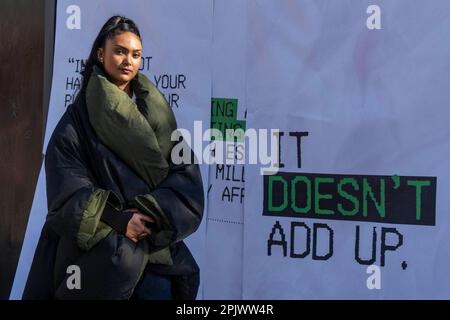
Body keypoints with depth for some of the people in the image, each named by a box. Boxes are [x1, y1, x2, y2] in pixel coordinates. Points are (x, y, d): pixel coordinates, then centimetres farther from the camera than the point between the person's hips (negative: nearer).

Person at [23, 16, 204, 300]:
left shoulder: (156, 111, 9)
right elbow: (67, 186, -8)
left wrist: (150, 213, -17)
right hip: (96, 247, -2)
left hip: (155, 244, 2)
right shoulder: (78, 117, 1)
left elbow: (184, 173, 0)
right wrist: (117, 219, -21)